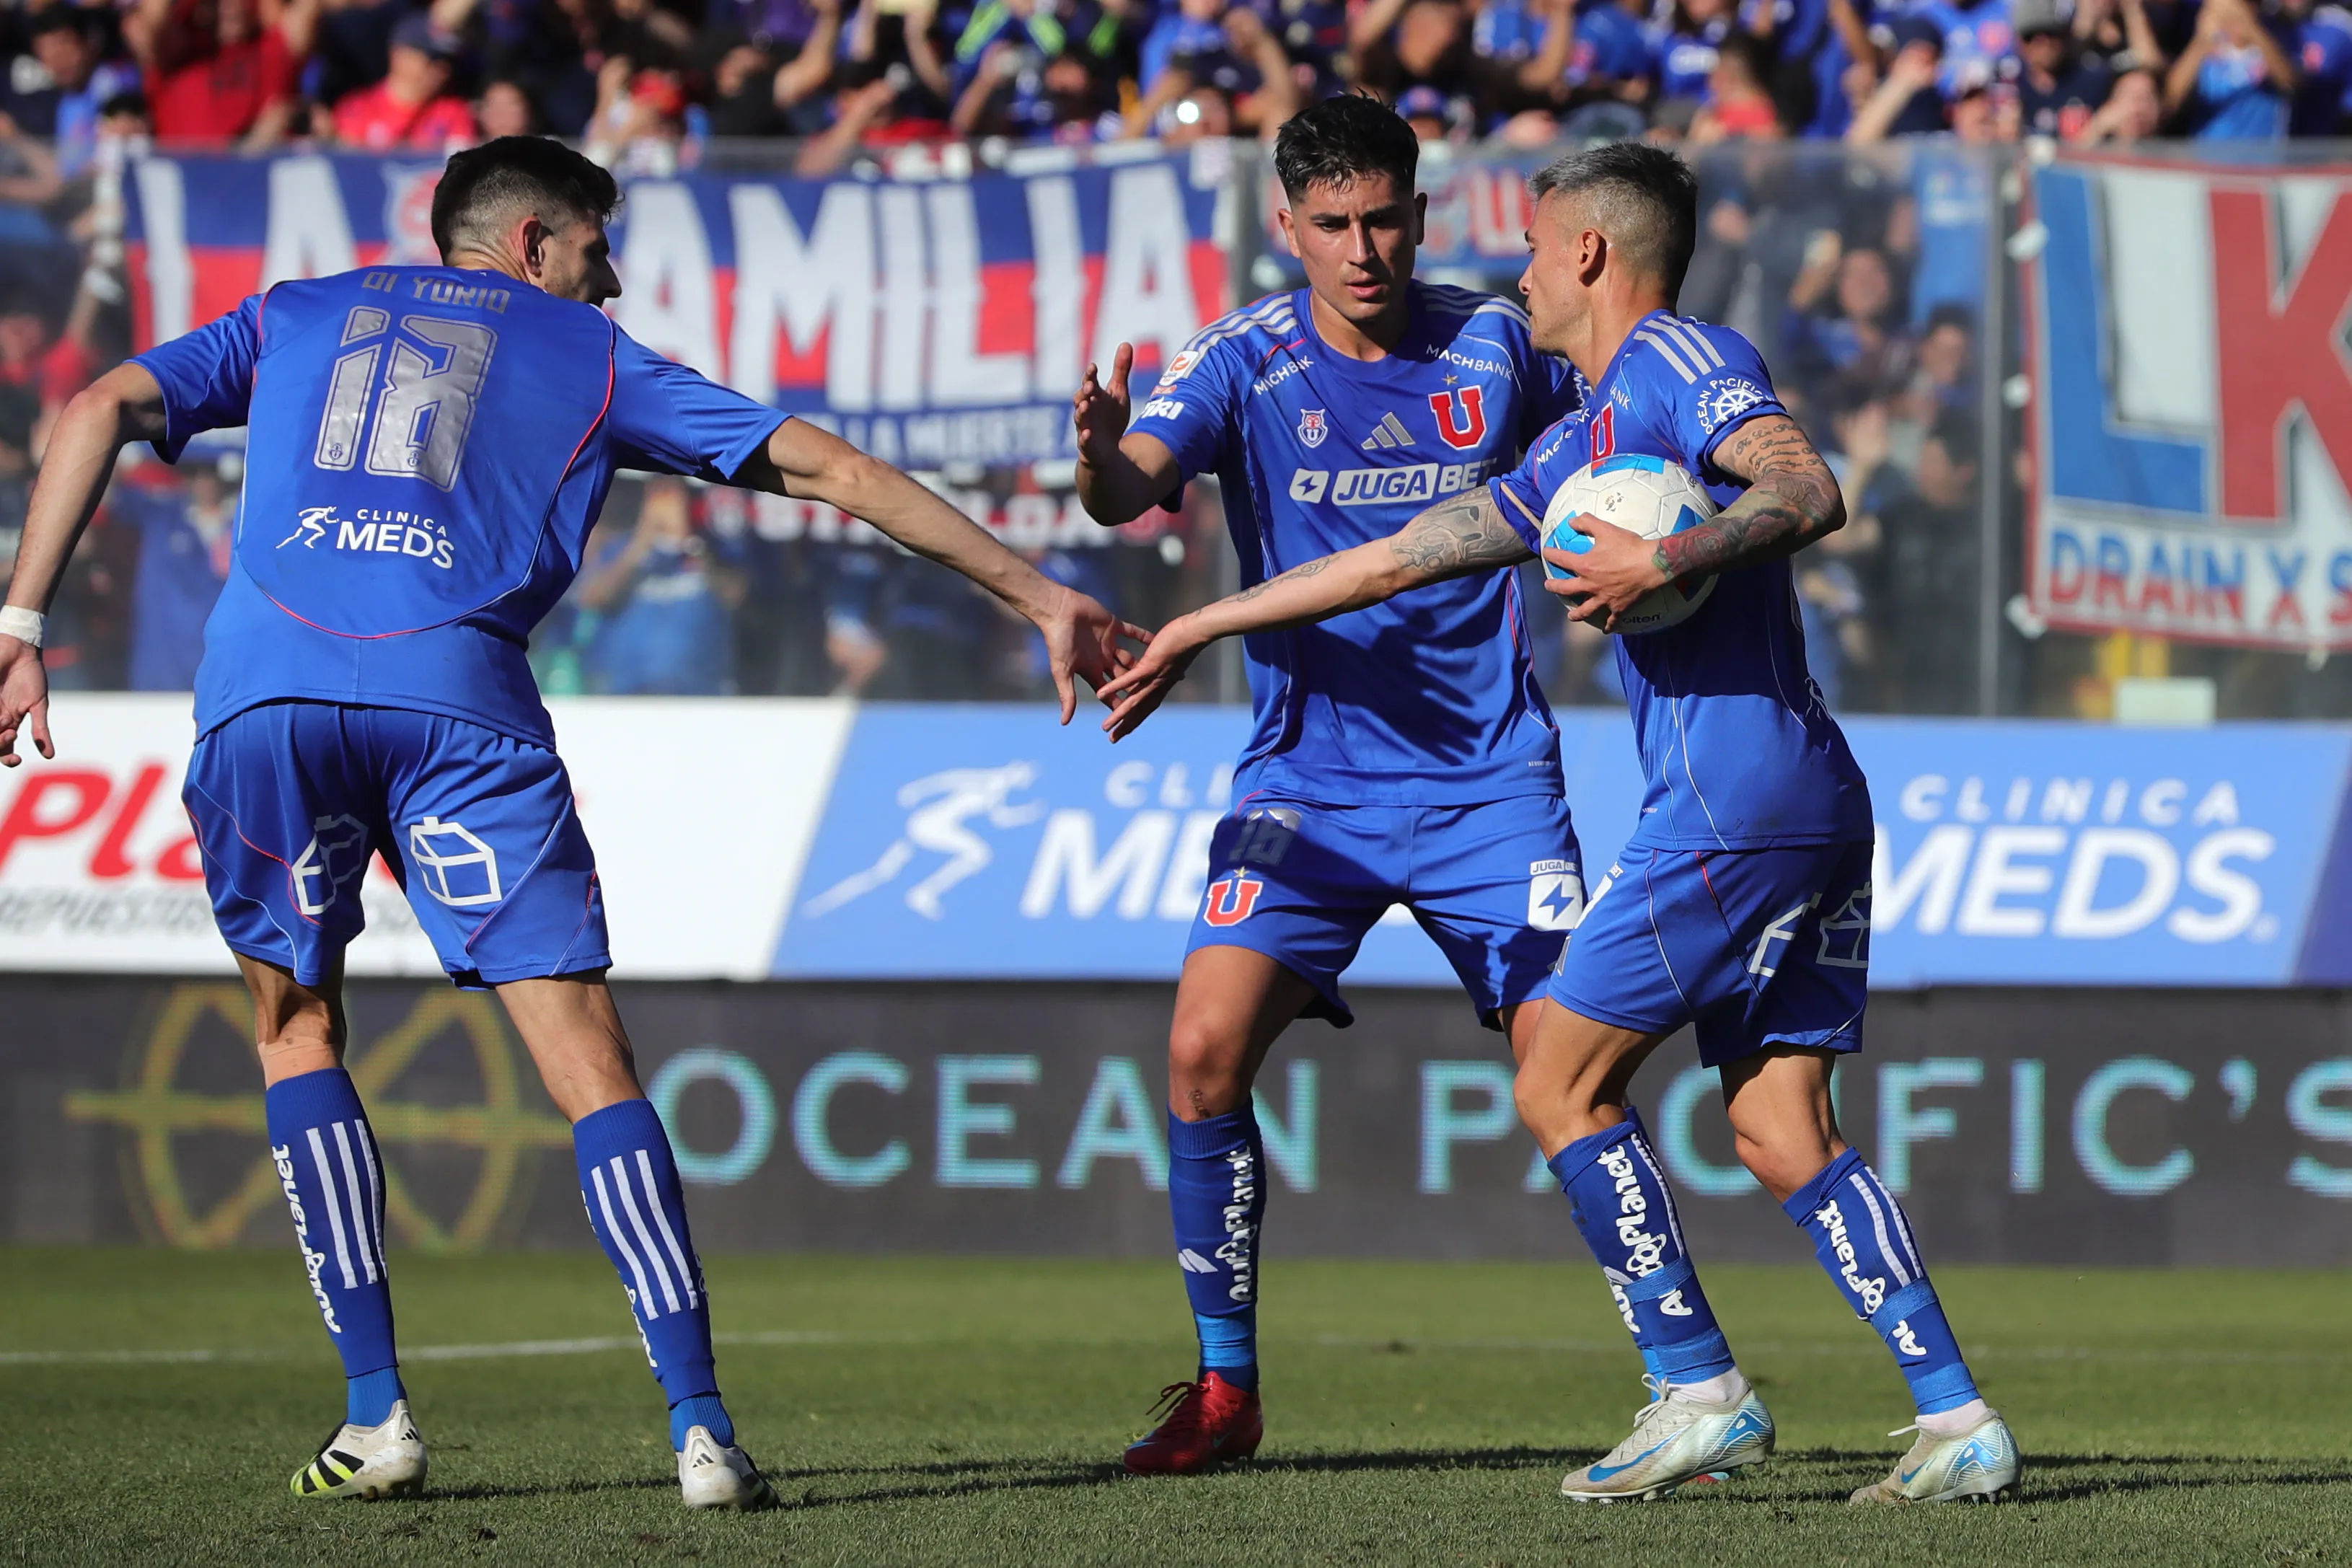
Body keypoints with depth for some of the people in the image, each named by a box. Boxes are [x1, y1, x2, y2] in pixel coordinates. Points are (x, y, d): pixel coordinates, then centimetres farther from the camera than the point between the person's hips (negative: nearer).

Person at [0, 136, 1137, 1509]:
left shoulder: (295, 317, 30)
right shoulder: (589, 355, 25)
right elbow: (834, 471, 22)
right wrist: (1033, 592, 26)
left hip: (264, 686, 2)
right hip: (458, 696, -2)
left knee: (298, 1023, 21)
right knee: (589, 1060, 0)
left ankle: (377, 1412, 10)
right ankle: (701, 1430, -11)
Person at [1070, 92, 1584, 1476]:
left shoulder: (1496, 345, -1)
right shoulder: (1245, 362, -6)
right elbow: (1132, 489, -23)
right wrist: (1106, 455, -47)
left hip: (1491, 776, 0)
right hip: (1312, 777, 0)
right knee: (1207, 1046, -16)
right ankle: (1226, 1388, -3)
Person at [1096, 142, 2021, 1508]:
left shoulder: (1678, 360, -2)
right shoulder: (1583, 447, 26)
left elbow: (1809, 492, -18)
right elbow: (1401, 557, 33)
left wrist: (1669, 562, -27)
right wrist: (1208, 626, 37)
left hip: (1733, 796, -9)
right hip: (1816, 804, 9)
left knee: (1564, 1082, -2)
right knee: (1784, 1131, 4)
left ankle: (1701, 1391, -2)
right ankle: (1959, 1420, -4)